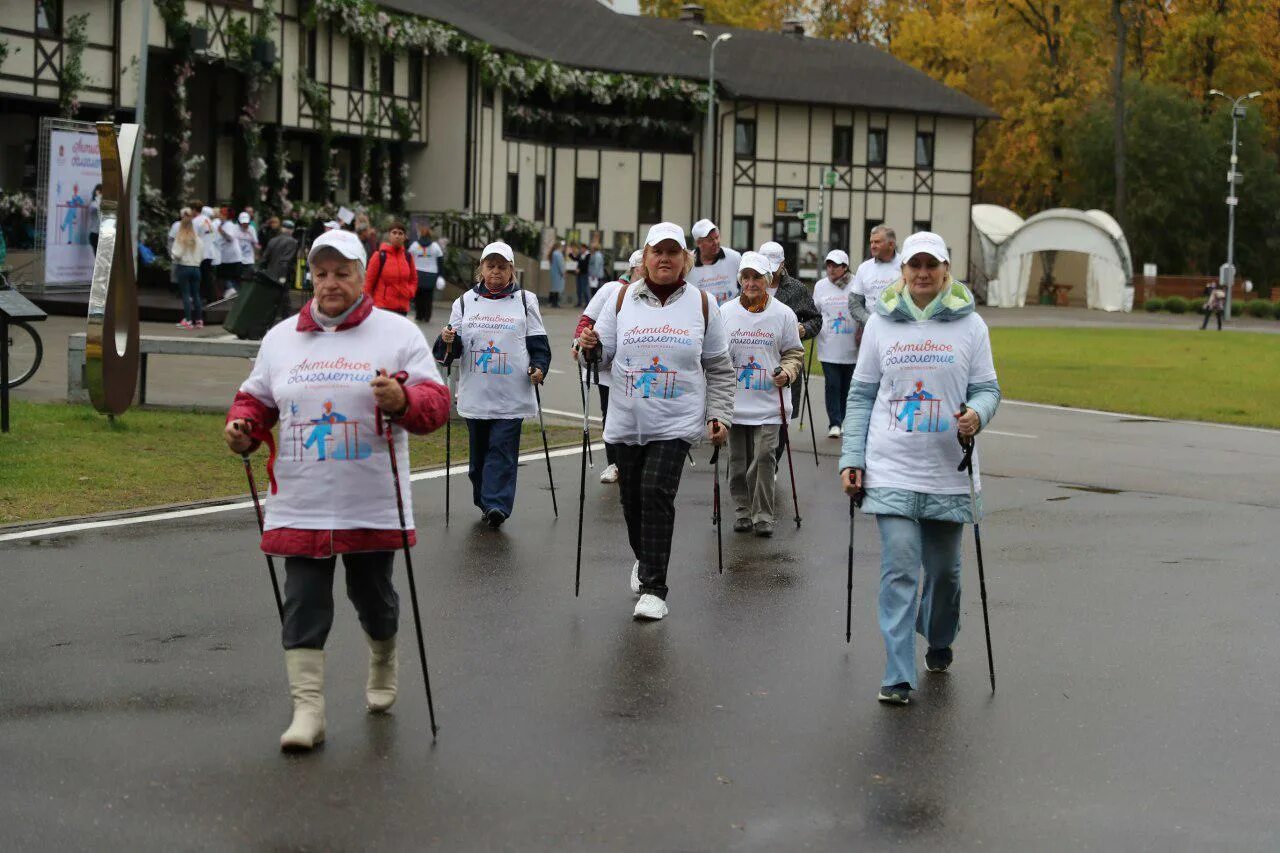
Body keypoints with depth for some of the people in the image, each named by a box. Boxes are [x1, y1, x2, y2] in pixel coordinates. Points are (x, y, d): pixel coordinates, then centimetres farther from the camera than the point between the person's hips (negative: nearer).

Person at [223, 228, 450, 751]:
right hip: (300, 506, 2)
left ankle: (383, 662, 43)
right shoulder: (281, 338, 10)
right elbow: (257, 399, 18)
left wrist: (403, 401, -27)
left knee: (372, 595, 13)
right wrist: (241, 427, -4)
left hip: (374, 507, -2)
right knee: (303, 604, -3)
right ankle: (308, 710, -1)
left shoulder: (397, 334, 0)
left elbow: (436, 403, -6)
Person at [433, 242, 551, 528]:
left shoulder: (525, 301, 6)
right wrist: (447, 341, -13)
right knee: (479, 449, 10)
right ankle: (484, 501, 23)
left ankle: (497, 504, -14)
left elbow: (538, 343, 7)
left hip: (511, 394, -3)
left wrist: (538, 367, -11)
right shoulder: (465, 301, 10)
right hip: (475, 394, 3)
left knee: (502, 450, -9)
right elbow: (454, 348, 10)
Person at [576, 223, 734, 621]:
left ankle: (653, 588, -13)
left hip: (676, 423, -3)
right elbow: (604, 356, 8)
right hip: (627, 422, 3)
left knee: (657, 492, -16)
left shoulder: (702, 304, 2)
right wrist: (589, 346, -15)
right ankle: (645, 560, 39)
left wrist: (720, 415, 1)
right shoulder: (623, 299, 4)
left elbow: (719, 368, 8)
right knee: (632, 497, 11)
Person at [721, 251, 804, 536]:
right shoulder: (725, 312, 5)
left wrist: (787, 372, -8)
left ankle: (763, 516, 0)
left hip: (767, 404, -2)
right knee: (738, 461, 8)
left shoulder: (783, 314, 1)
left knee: (764, 458, -10)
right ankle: (742, 512, 22)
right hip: (734, 403, 2)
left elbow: (794, 352, 10)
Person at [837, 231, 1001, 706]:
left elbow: (986, 388, 5)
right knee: (899, 569, -9)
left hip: (948, 472, 1)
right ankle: (898, 676, -8)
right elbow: (861, 395, 8)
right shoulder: (880, 324, 5)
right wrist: (851, 458, 2)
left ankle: (939, 641, 41)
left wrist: (977, 414, -18)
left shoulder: (969, 325, 3)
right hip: (891, 471, -1)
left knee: (944, 569, 12)